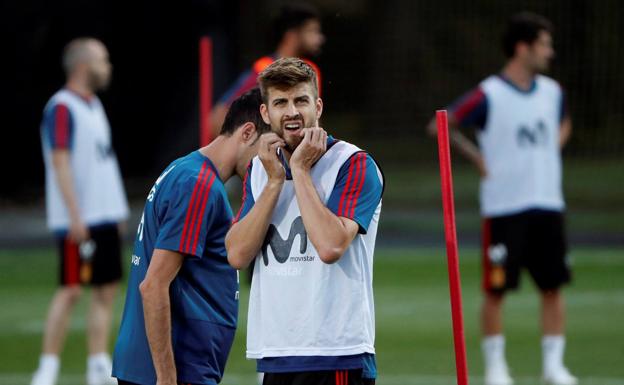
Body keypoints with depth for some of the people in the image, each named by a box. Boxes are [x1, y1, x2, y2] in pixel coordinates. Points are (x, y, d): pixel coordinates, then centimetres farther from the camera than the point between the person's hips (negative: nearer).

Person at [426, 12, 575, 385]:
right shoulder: (489, 96, -10)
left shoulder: (552, 91, 7)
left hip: (547, 203, 5)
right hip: (504, 206, -5)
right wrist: (477, 157, -7)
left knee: (553, 285, 4)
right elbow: (440, 126, -6)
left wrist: (553, 151, 12)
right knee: (497, 288, -1)